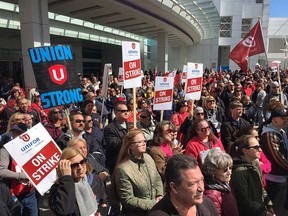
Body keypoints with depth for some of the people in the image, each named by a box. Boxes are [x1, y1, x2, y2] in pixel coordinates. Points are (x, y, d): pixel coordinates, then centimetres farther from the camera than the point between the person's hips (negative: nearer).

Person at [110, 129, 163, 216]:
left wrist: (159, 195, -4)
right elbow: (128, 200, -17)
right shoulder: (123, 169, -20)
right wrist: (153, 204, -16)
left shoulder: (147, 157, 0)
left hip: (155, 204, 6)